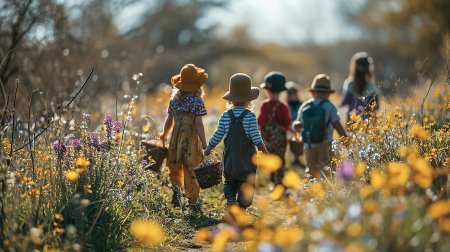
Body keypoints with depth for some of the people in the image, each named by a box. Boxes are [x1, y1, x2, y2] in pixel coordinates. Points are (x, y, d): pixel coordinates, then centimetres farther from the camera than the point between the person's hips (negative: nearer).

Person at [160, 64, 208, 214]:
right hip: (191, 139, -3)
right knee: (188, 171, 5)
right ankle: (193, 201, 11)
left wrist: (164, 135, 27)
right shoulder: (197, 102, -11)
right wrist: (204, 144, -11)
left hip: (175, 138, 3)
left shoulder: (174, 100, 4)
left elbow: (169, 121, 9)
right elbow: (198, 124, -15)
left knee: (175, 168, 20)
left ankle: (176, 188, -3)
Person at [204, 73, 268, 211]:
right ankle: (242, 206, 1)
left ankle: (230, 199, -6)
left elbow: (218, 135, -1)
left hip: (230, 157, 2)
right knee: (246, 184, 6)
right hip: (247, 158, -2)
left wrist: (208, 148, 13)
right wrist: (264, 150, 1)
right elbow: (255, 136, -12)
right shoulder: (250, 116, -10)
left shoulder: (225, 116, -4)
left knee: (229, 181, 17)